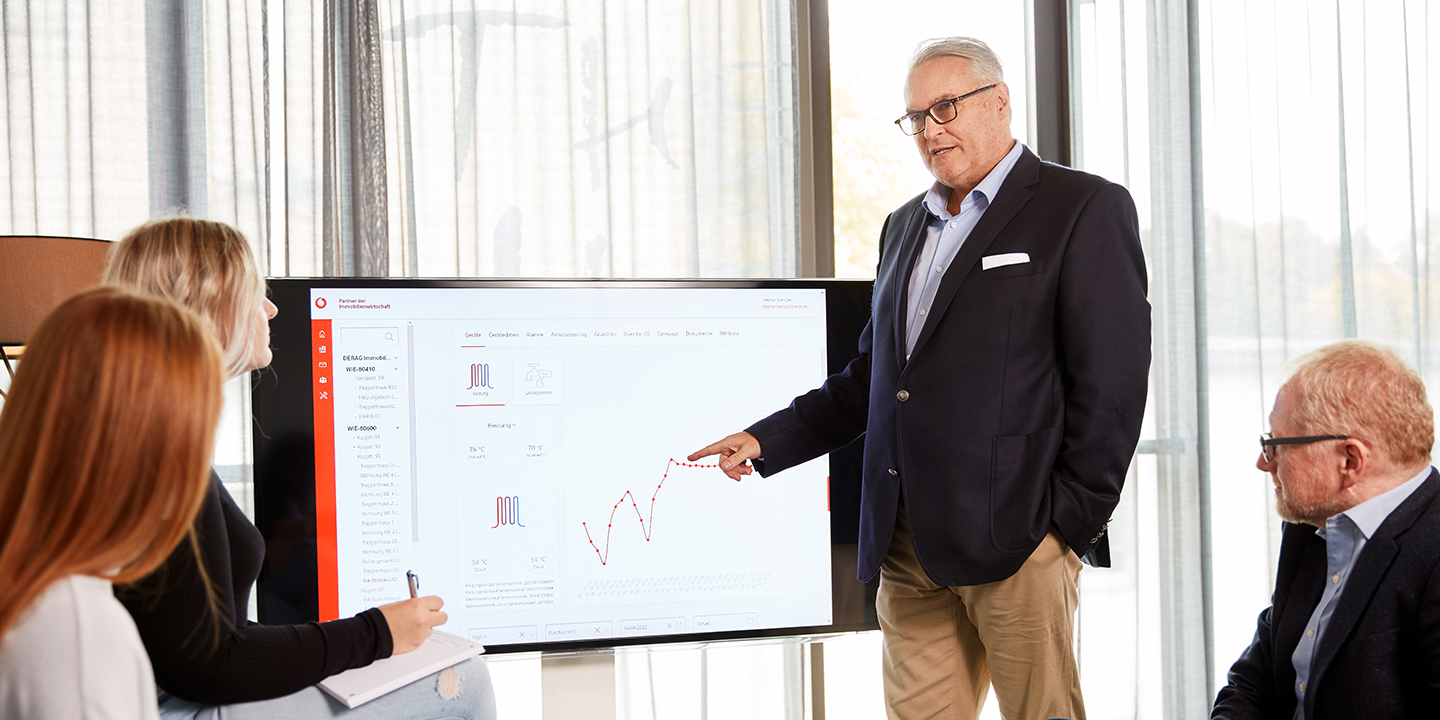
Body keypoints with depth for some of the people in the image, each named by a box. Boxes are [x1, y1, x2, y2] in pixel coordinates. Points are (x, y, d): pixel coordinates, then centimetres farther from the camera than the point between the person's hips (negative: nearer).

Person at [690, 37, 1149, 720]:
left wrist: (1070, 522, -11)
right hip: (906, 544, 6)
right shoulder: (905, 226, 22)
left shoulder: (1085, 209, -1)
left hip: (1016, 536, -6)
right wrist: (766, 440, 15)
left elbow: (1111, 383, -7)